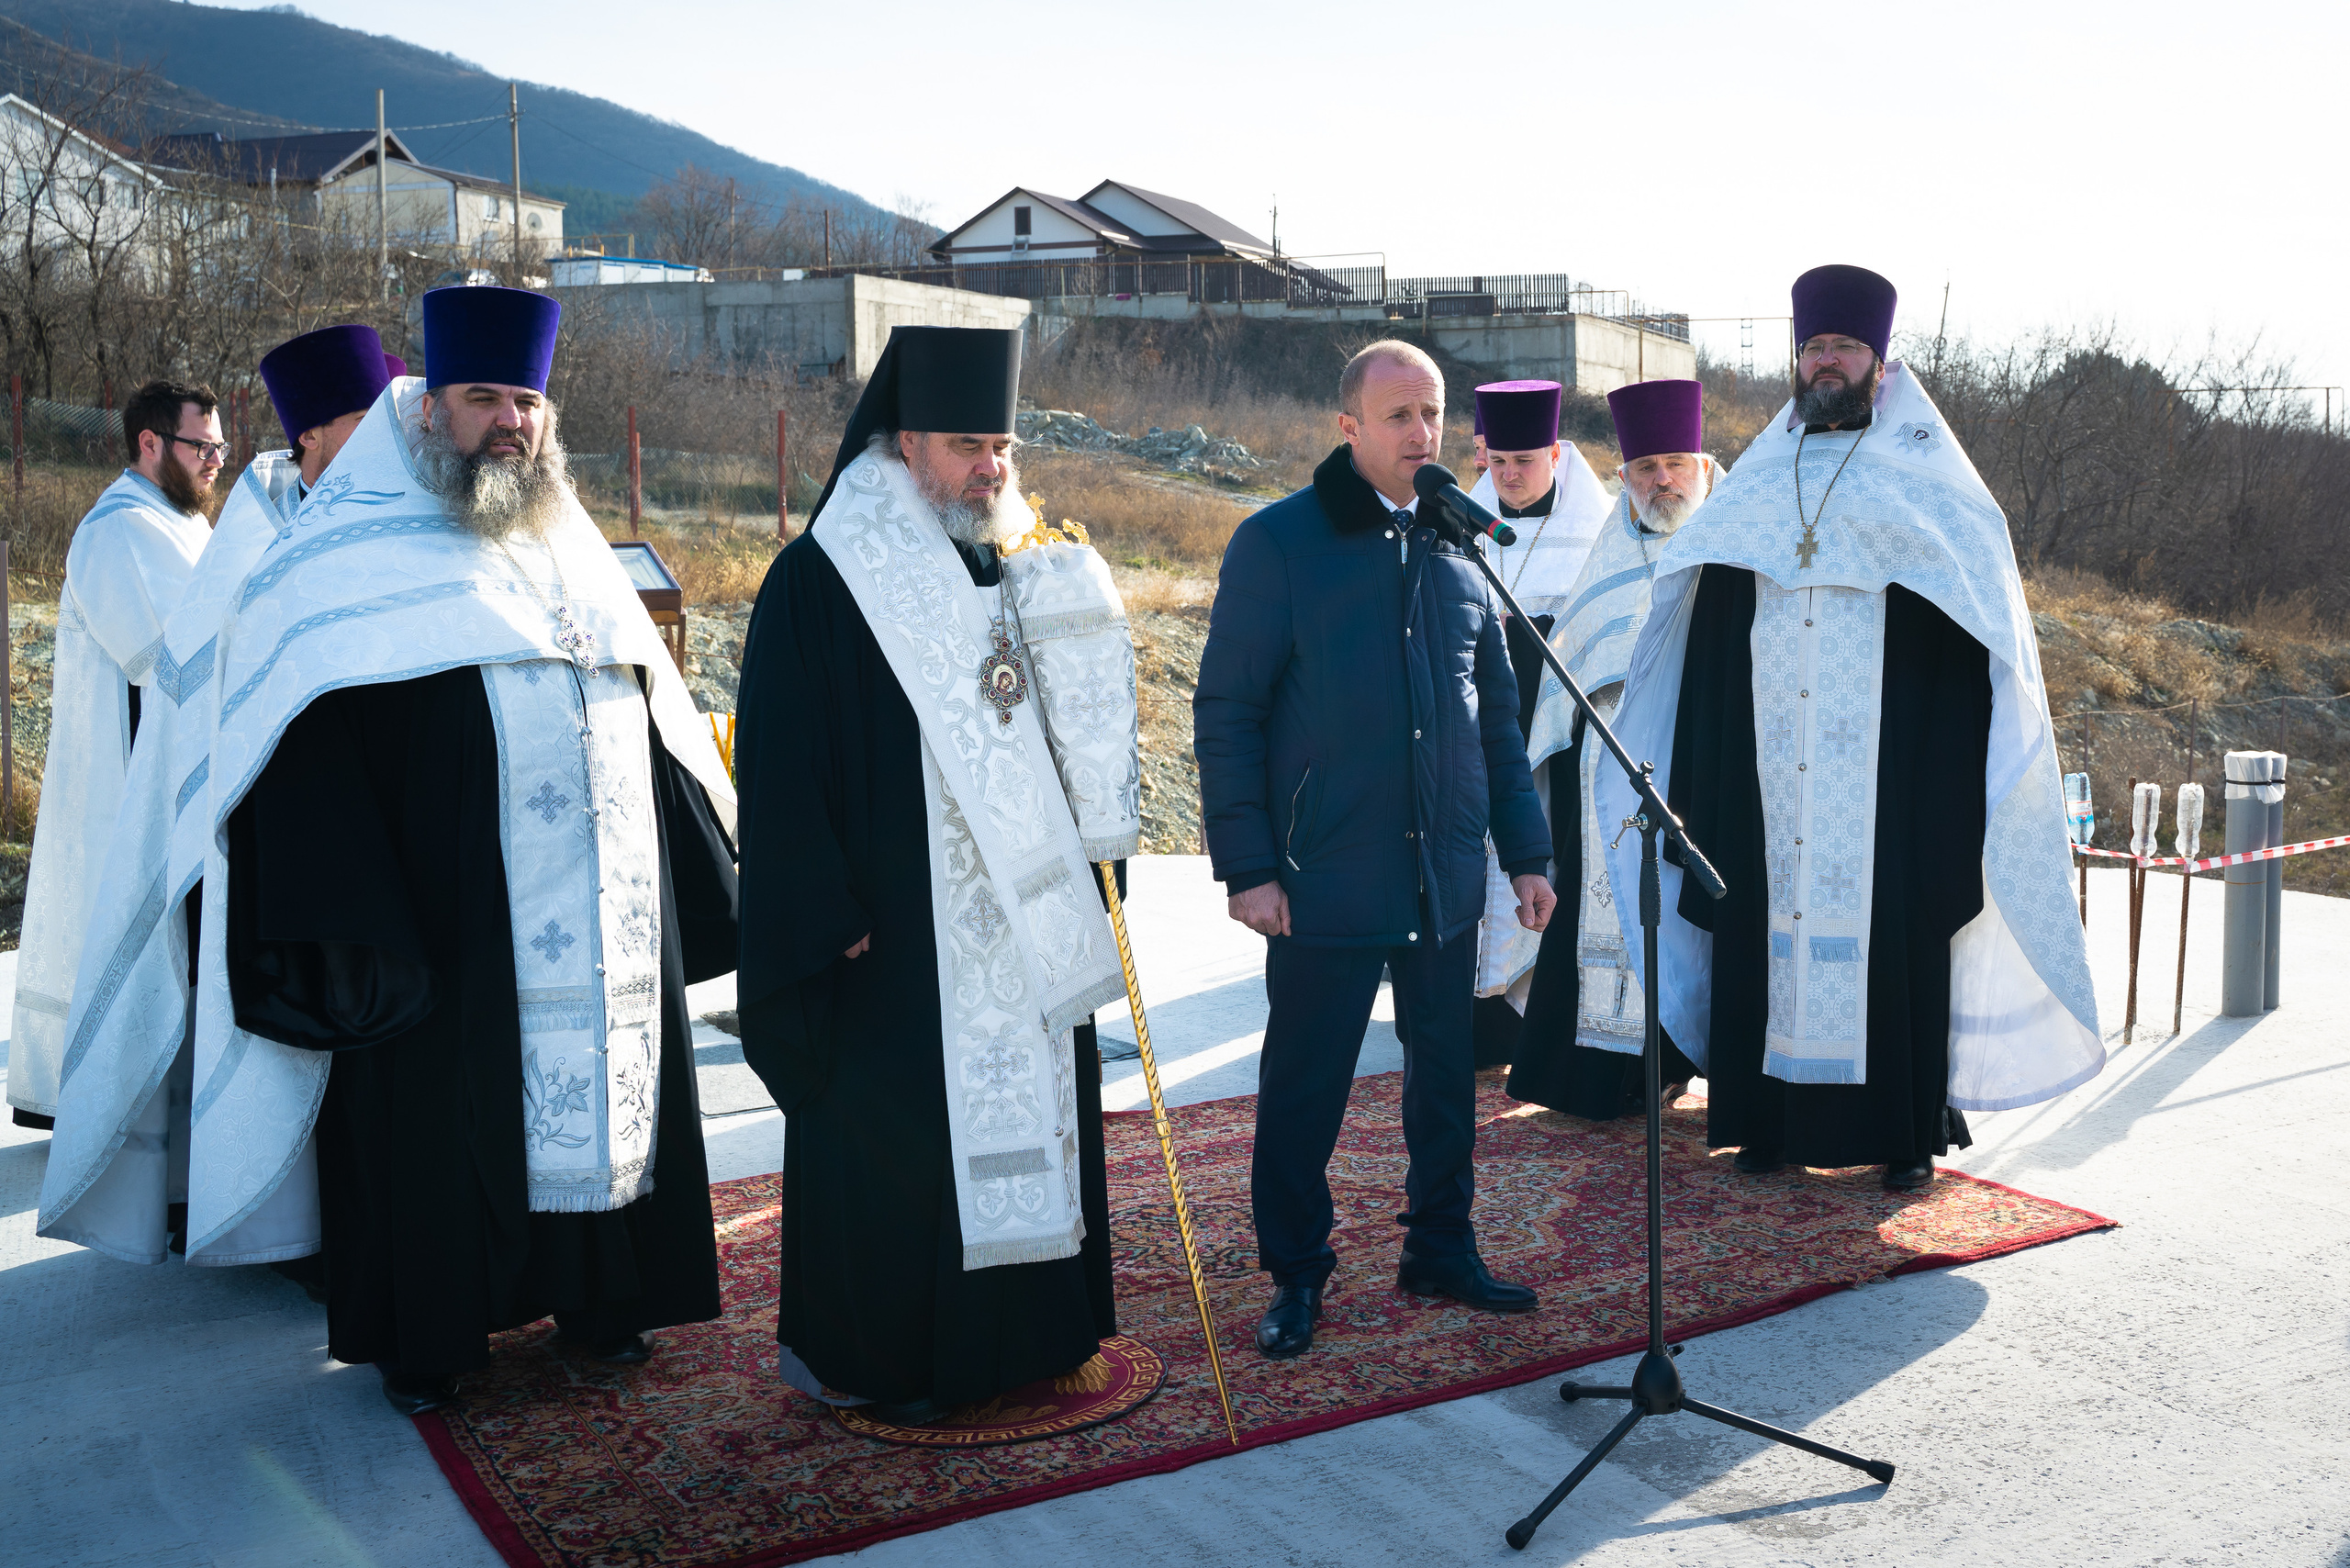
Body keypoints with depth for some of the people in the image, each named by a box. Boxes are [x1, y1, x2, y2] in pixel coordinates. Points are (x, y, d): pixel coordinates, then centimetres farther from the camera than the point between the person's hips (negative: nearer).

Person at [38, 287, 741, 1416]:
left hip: (604, 929, 6)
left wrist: (698, 871, 17)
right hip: (446, 929, -5)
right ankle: (426, 1333, 18)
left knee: (599, 1090, 11)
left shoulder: (572, 553, 14)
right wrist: (346, 931, -20)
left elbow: (651, 722, 20)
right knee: (440, 1116, 2)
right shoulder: (354, 565, -5)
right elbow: (302, 766, -12)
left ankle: (597, 1292, 27)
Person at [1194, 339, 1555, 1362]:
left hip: (1447, 876, 5)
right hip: (1324, 881, -4)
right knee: (1304, 1084, 5)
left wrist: (1526, 850, 10)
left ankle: (1442, 1248, 31)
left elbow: (1498, 719, 15)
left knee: (1446, 1073, 14)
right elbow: (1225, 713, -6)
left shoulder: (1459, 551, 9)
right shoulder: (1277, 544, -6)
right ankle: (1295, 1276, 21)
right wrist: (1245, 864, -11)